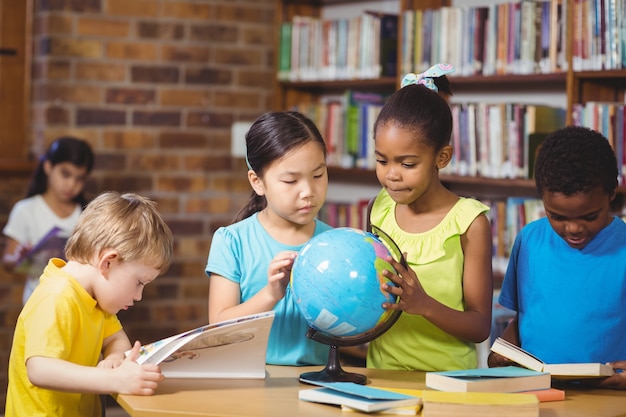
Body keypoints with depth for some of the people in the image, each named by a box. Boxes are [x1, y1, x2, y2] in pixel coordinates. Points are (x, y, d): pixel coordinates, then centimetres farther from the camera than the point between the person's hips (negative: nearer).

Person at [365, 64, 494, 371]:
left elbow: (480, 327, -4)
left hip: (446, 378, -4)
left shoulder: (468, 222, -5)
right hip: (382, 374, 4)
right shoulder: (380, 209, 8)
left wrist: (424, 304, -20)